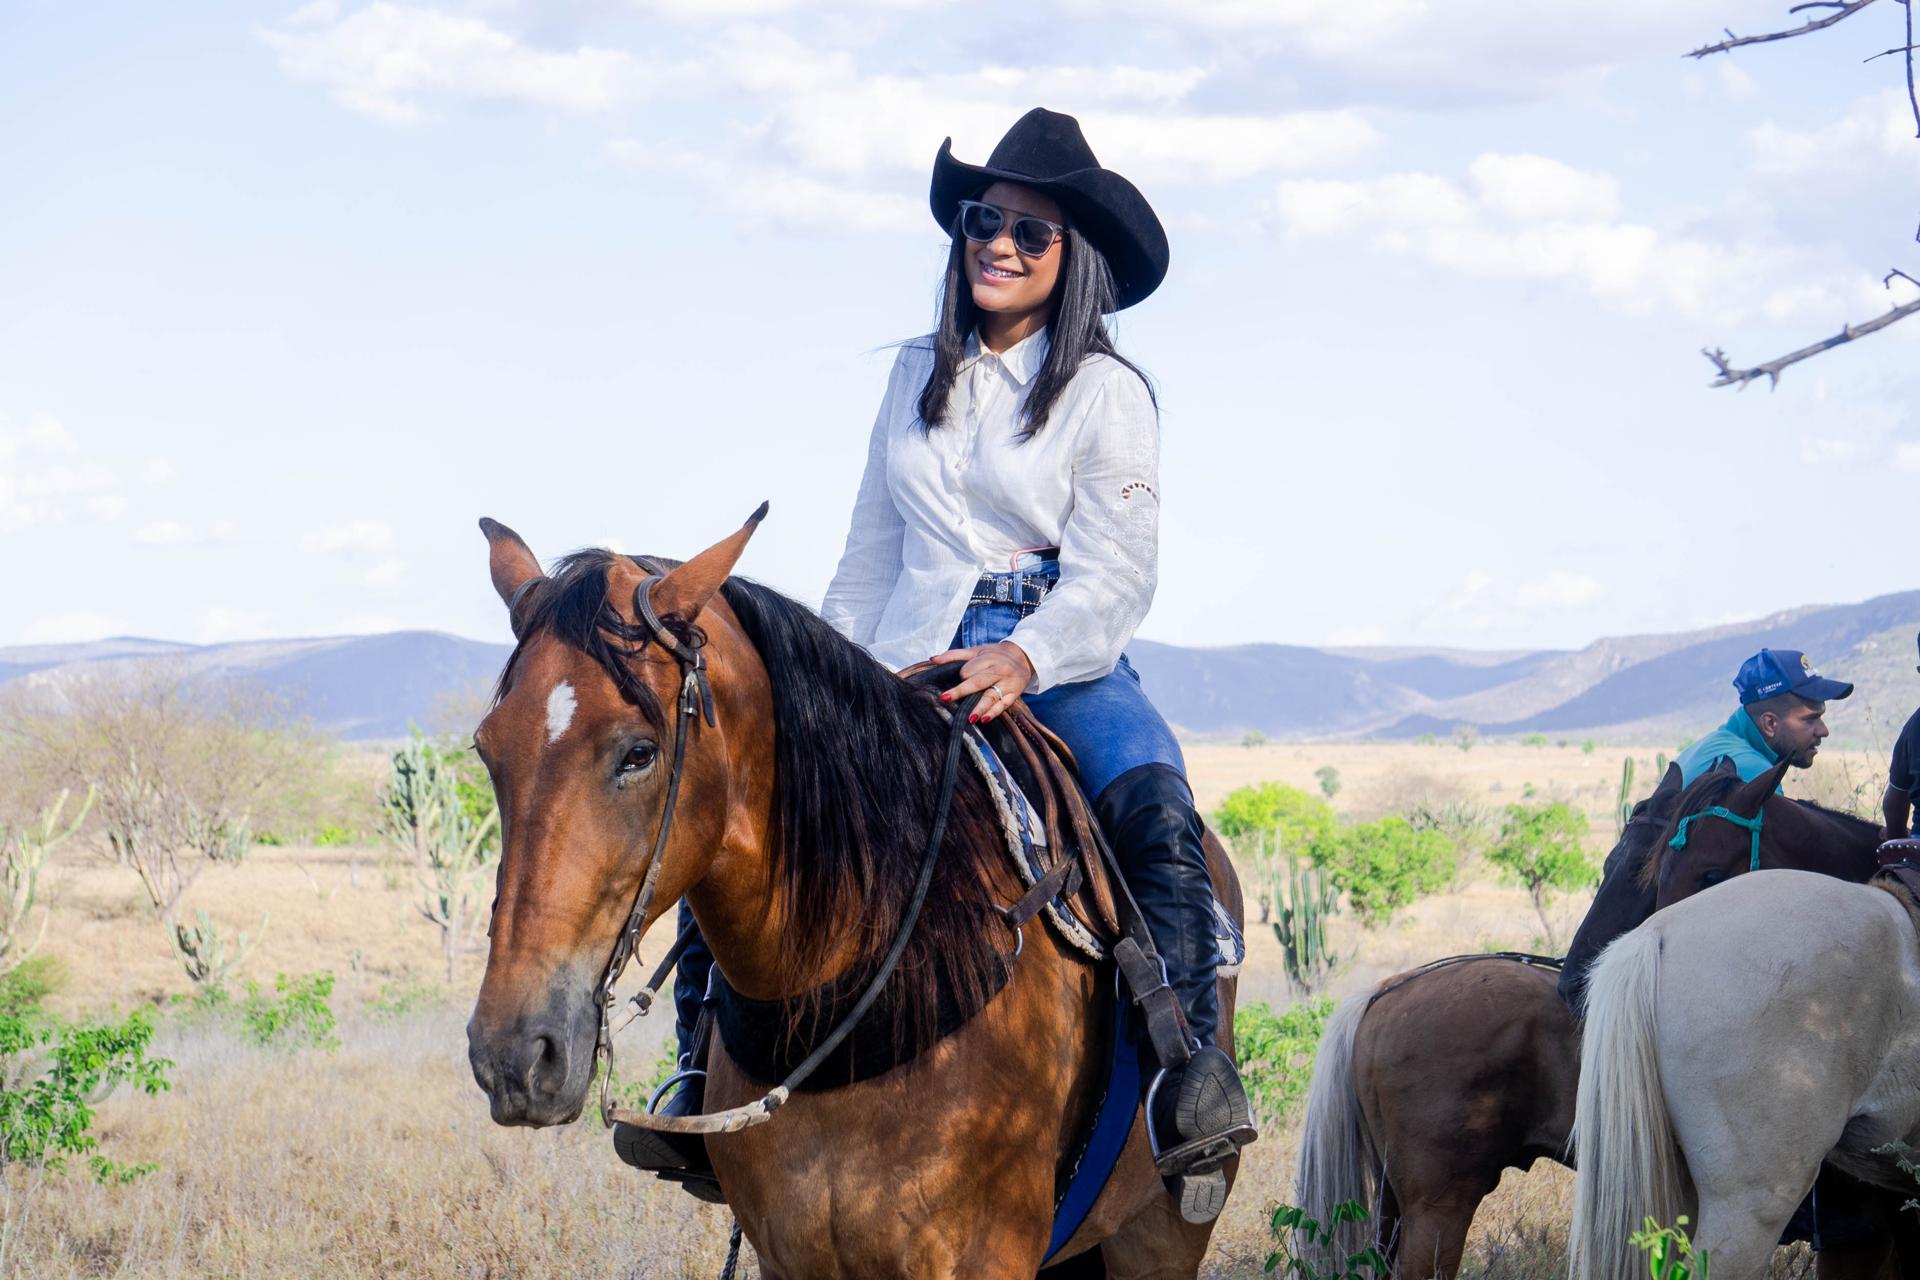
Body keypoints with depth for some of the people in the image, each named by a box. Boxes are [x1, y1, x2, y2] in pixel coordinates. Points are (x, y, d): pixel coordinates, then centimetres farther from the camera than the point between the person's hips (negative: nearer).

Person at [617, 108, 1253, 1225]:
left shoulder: (1108, 394, 1)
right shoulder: (920, 378, 15)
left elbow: (1115, 578, -8)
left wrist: (1024, 658, -26)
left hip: (1063, 667, -4)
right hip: (910, 664, 4)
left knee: (1154, 808, -35)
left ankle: (1194, 1068, -34)